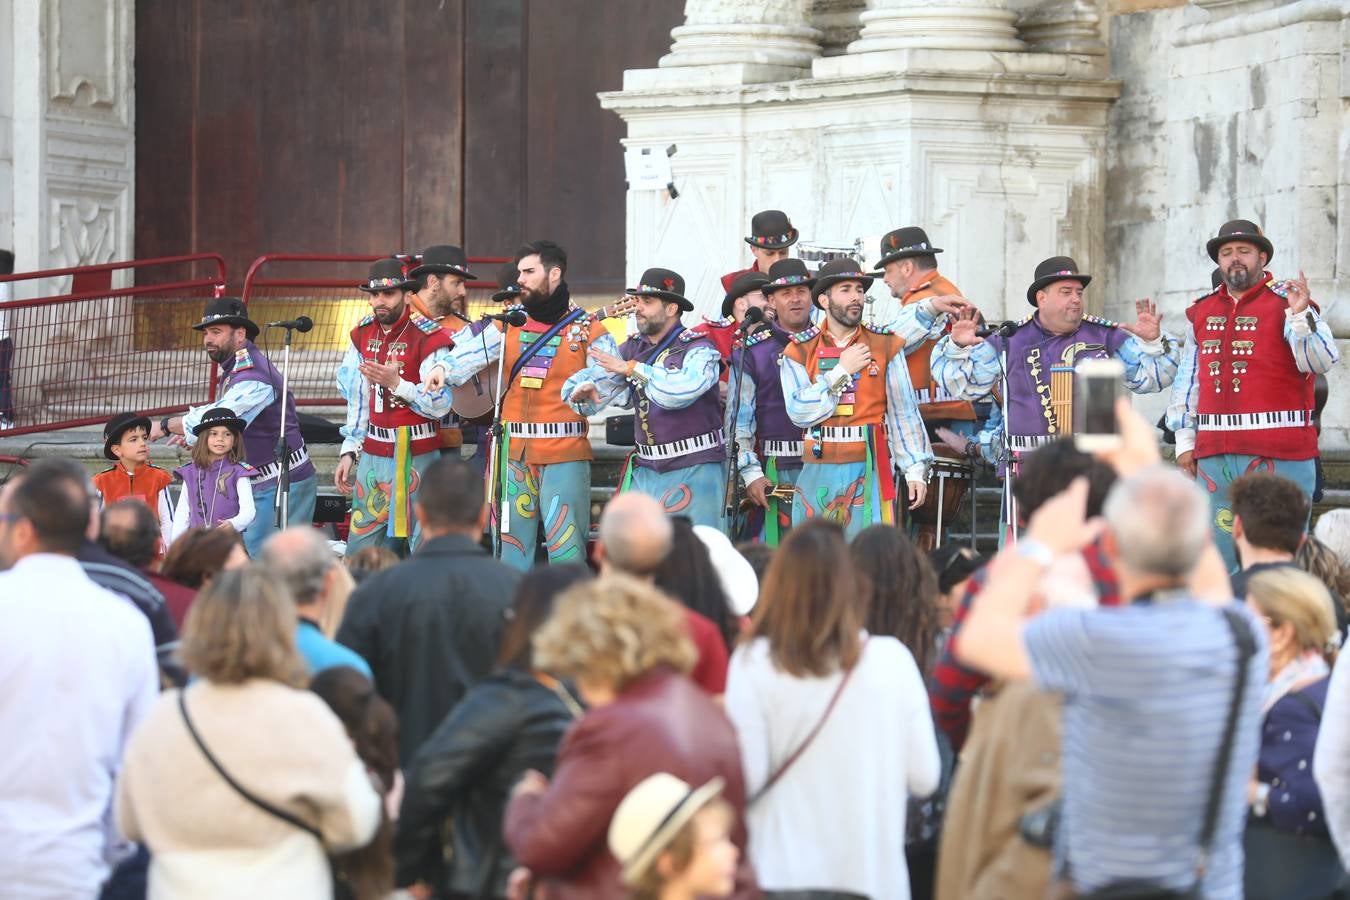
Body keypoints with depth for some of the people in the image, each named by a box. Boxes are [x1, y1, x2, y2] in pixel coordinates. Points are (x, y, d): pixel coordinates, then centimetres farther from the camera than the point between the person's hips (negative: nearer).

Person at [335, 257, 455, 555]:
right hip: (374, 454, 6)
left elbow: (440, 405, -15)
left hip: (418, 457, -6)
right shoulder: (362, 335, 10)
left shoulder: (429, 338, -11)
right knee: (360, 550, 5)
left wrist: (396, 383, -26)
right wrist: (349, 452, 13)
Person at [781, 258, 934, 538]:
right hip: (818, 472, 1)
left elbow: (903, 412, 4)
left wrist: (916, 470, -2)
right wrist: (841, 371, -8)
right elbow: (800, 412, -6)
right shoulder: (800, 351, 5)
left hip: (870, 470, -1)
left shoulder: (885, 346, 5)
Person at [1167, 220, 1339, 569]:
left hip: (1278, 454, -5)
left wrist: (1301, 317, -27)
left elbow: (1322, 363, -12)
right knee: (1220, 551, 8)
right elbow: (1188, 381, 19)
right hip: (1215, 455, 5)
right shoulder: (1201, 312, 16)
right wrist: (1185, 440, 15)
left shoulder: (1287, 303, 0)